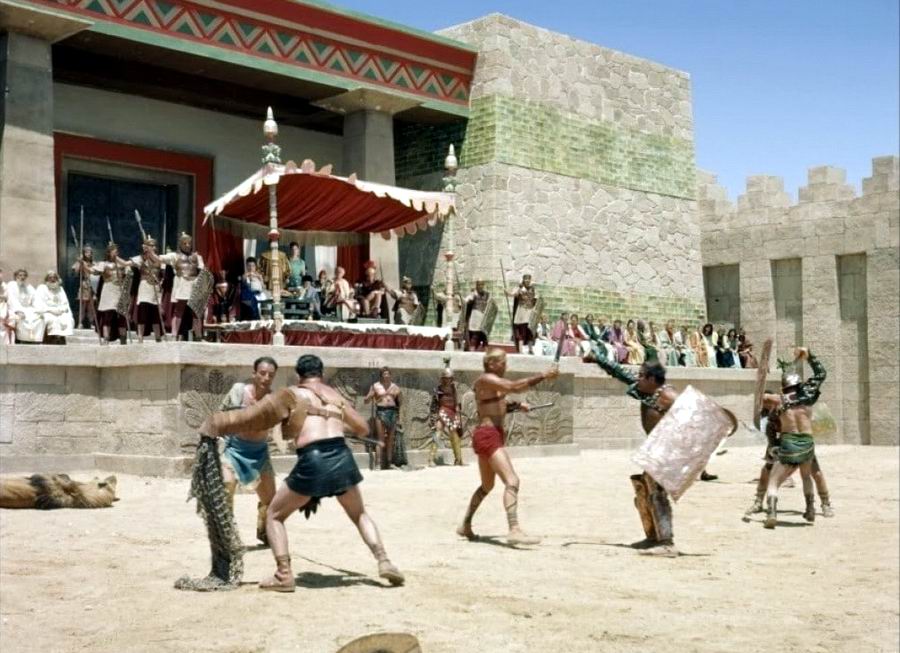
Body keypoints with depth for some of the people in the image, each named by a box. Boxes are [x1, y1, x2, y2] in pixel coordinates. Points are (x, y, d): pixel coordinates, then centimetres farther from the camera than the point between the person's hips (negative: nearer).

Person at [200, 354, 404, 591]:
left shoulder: (292, 395, 12)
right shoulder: (335, 395, 23)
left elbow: (252, 416, 9)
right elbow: (363, 428, 29)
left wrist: (214, 424, 18)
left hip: (312, 461, -3)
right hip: (341, 456, 3)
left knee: (274, 515, 17)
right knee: (360, 514, 27)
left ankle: (284, 575, 4)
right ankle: (384, 562, 11)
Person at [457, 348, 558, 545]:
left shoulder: (492, 382, 18)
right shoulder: (486, 379, -12)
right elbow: (515, 386, -25)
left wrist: (516, 405, 11)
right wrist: (543, 376, -24)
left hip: (492, 435, 11)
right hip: (488, 435, -11)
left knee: (487, 486, 23)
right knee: (512, 481, -21)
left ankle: (465, 525, 34)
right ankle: (514, 530, -30)